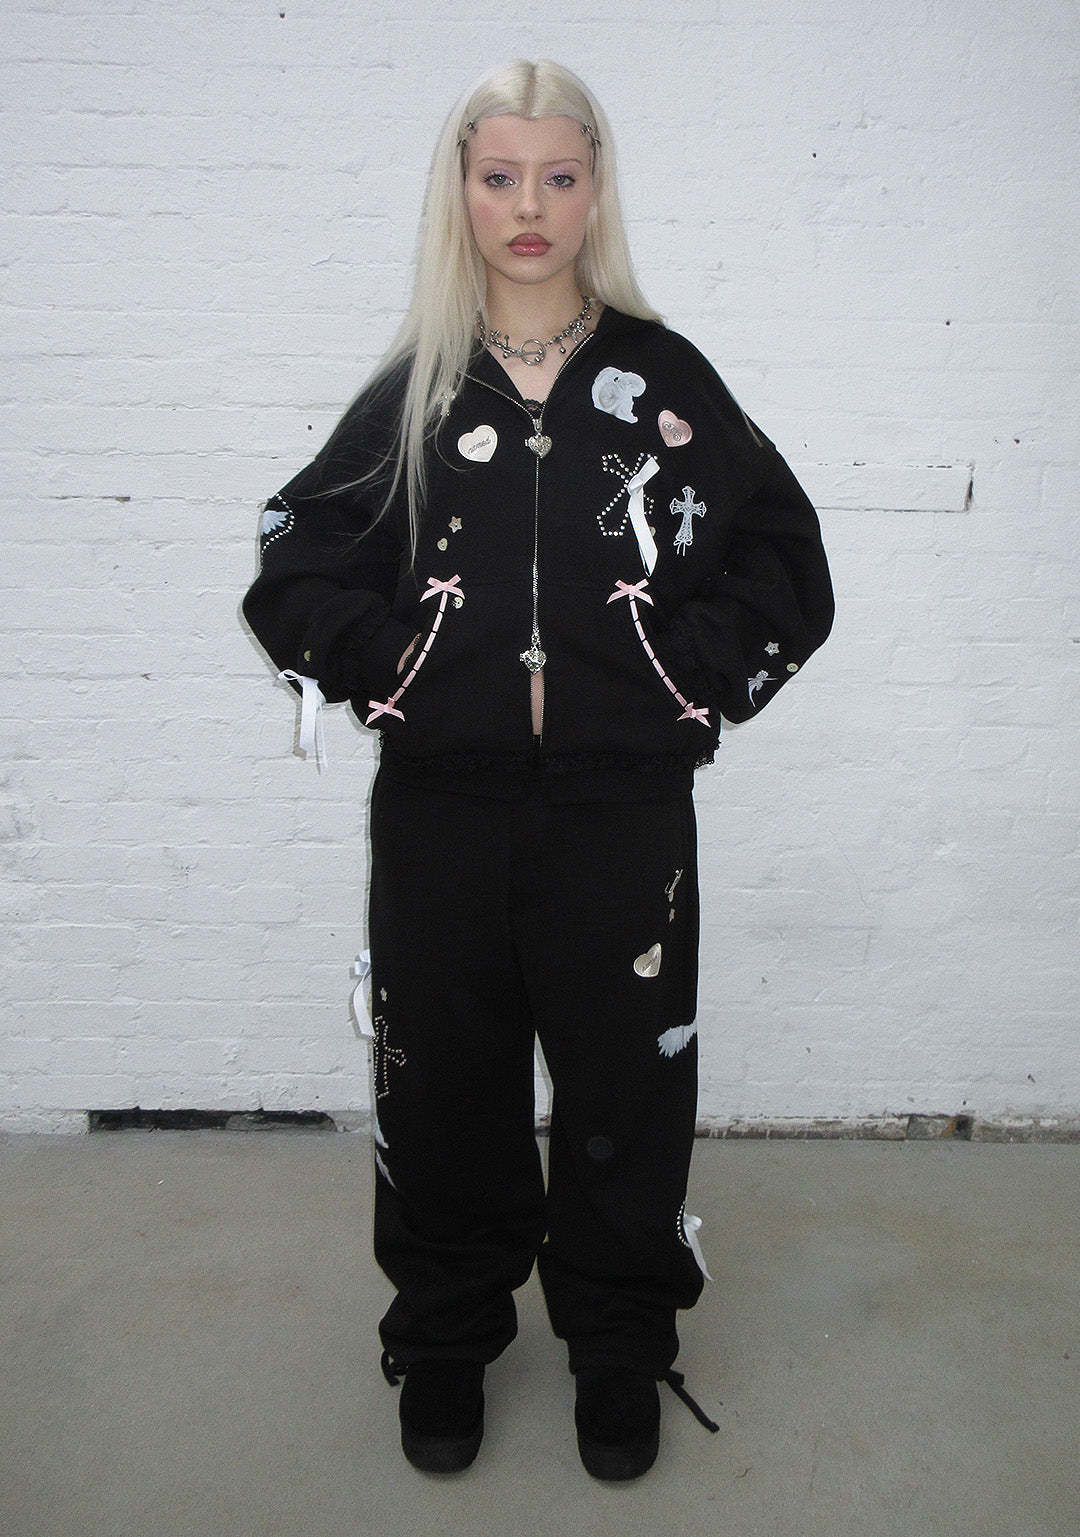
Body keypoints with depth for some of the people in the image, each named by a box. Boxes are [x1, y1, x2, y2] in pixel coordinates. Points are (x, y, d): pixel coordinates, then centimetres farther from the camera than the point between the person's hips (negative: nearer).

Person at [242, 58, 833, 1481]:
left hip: (623, 805, 0)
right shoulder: (411, 388, 7)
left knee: (626, 1082, 9)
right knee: (446, 1083, 11)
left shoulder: (663, 377, 5)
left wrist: (695, 680, -1)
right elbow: (292, 569, 10)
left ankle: (618, 1341, 33)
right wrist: (383, 669, -1)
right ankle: (447, 1336, 35)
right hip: (440, 809, 1)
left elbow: (784, 564, 8)